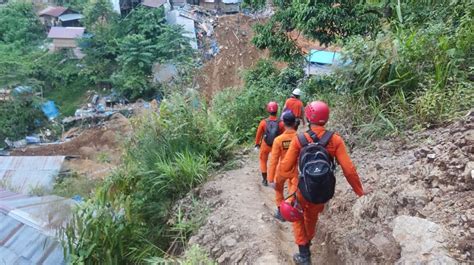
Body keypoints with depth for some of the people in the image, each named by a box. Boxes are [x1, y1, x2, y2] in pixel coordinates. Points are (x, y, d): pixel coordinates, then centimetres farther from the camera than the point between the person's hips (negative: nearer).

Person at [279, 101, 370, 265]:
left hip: (303, 190, -2)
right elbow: (348, 169, -13)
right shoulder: (335, 139, -14)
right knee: (312, 216, 31)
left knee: (297, 214, 27)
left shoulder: (299, 139, -17)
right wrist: (359, 191, 0)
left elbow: (285, 167, -14)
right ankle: (307, 243, 54)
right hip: (324, 191, 3)